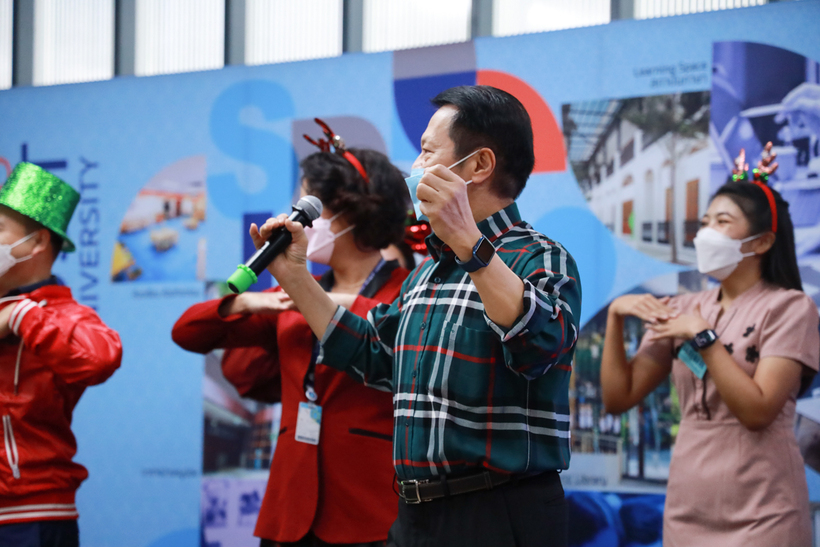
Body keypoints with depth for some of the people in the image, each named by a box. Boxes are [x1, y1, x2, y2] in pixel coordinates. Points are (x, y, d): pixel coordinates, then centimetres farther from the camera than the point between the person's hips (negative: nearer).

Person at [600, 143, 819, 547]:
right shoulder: (681, 310, 9)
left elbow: (757, 411, -16)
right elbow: (618, 398, 6)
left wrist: (702, 336, -16)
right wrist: (615, 316, -3)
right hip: (685, 515, 5)